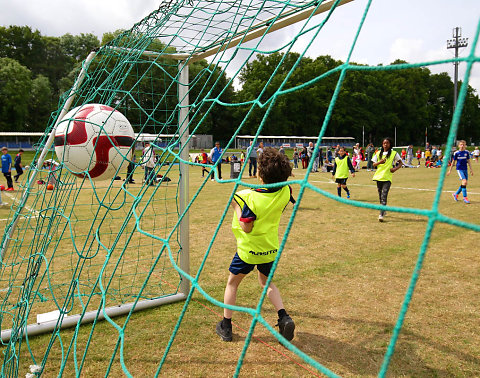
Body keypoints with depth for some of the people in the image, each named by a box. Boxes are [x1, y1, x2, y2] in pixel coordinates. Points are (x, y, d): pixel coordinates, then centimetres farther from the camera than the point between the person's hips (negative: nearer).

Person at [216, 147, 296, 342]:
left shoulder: (252, 198, -27)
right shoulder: (284, 192, -10)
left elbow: (246, 227, -23)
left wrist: (237, 205, -14)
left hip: (248, 249, -5)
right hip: (270, 248, 5)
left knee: (232, 283, 17)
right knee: (266, 282, 27)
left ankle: (225, 326, 24)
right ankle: (284, 317, 8)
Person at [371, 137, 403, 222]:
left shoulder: (394, 153, 1)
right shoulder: (378, 153, 10)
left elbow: (401, 163, 6)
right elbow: (374, 164, 10)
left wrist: (395, 168, -12)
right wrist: (379, 162, -11)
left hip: (387, 177, -4)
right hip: (379, 176, 4)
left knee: (384, 196, -14)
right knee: (380, 196, 13)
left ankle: (381, 215, -18)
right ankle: (383, 210, 33)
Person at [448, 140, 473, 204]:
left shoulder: (467, 152, 4)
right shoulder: (456, 153, -4)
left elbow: (468, 161, 11)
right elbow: (453, 162, 4)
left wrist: (471, 169, 8)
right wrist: (450, 170, 7)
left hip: (465, 169, 5)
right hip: (459, 169, -4)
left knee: (464, 183, 6)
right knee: (464, 181, -19)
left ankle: (456, 194, 28)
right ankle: (465, 197, -15)